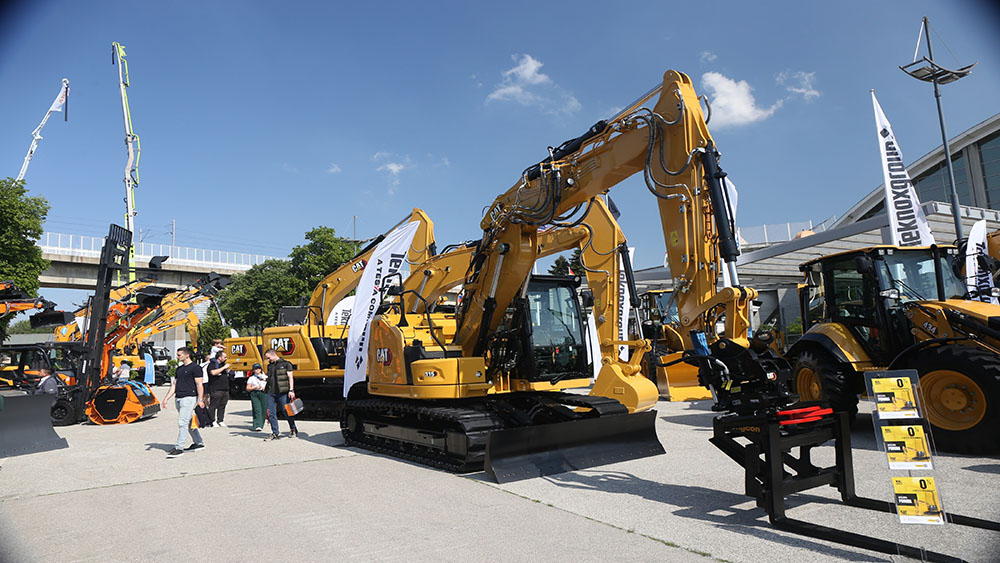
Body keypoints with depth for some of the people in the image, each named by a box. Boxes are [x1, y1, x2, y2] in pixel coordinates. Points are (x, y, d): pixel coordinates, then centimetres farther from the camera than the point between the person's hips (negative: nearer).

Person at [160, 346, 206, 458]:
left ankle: (178, 448, -9)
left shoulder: (195, 367, -7)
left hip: (189, 398, -9)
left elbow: (199, 385, -12)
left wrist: (200, 400, -19)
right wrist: (166, 398, 13)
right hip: (179, 399, 9)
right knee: (189, 423, 13)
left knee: (182, 423, -11)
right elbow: (174, 385, 20)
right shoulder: (179, 368, 18)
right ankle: (199, 443, 23)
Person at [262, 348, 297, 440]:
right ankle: (275, 433, 8)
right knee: (271, 413, 0)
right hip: (271, 393, 5)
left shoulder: (285, 364, 2)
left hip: (283, 393, -5)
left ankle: (293, 430, 18)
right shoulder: (270, 366, 18)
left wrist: (291, 390, -12)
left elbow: (290, 377, -4)